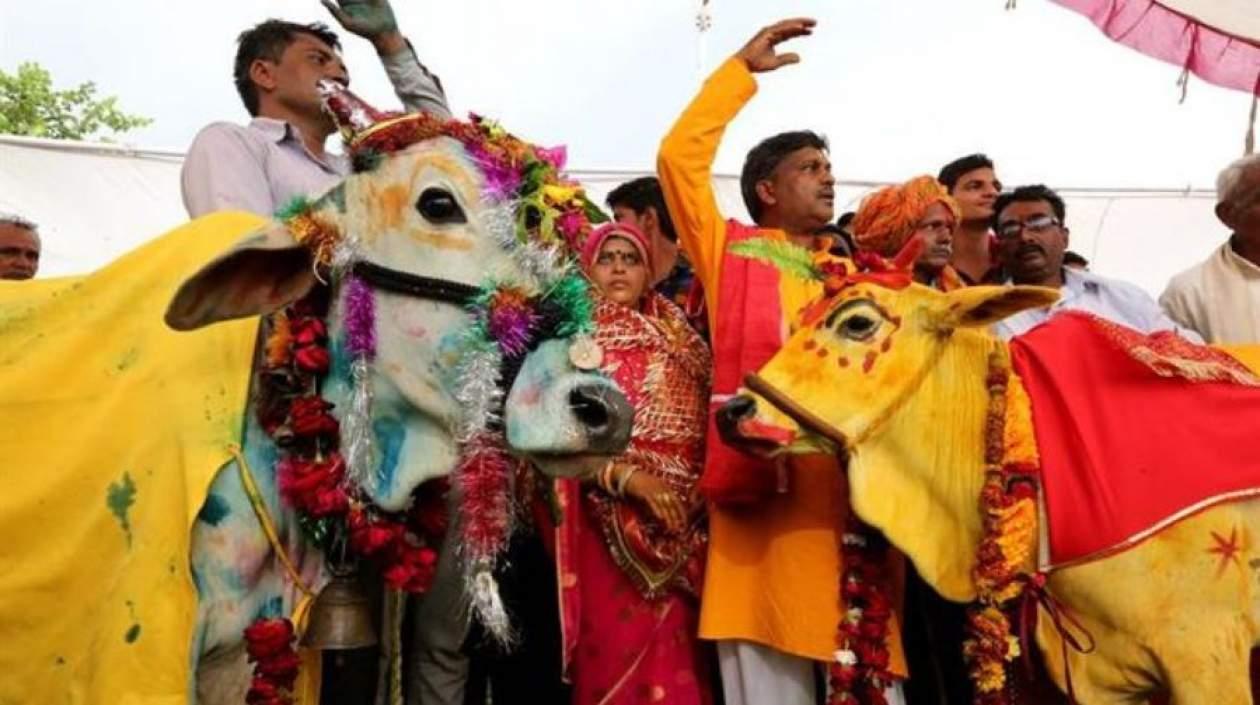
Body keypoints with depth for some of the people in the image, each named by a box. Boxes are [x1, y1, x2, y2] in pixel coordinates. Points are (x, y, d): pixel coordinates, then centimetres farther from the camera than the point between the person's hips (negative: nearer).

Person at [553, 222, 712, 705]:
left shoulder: (677, 337, 15)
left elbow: (702, 423, 15)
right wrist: (628, 476, -18)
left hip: (682, 524, 4)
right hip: (610, 525, -4)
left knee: (674, 655, 4)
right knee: (617, 651, -2)